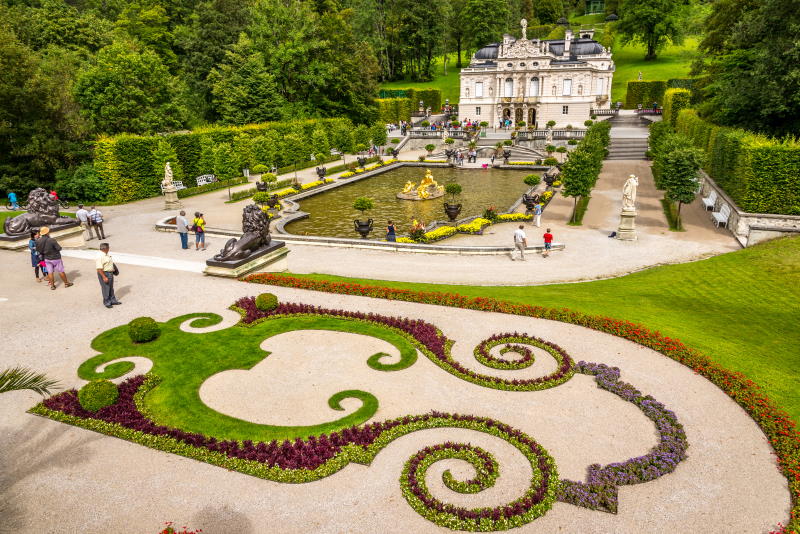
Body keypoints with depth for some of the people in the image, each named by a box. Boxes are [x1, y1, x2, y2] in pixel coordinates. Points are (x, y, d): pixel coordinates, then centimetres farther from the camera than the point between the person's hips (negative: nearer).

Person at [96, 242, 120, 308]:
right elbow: (99, 268, -26)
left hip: (110, 273, 10)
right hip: (104, 274, -10)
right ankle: (106, 302, 14)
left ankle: (113, 300, 29)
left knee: (111, 288, 18)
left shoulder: (107, 254, 7)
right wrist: (104, 277, -27)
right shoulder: (100, 256, -23)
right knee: (106, 289, 2)